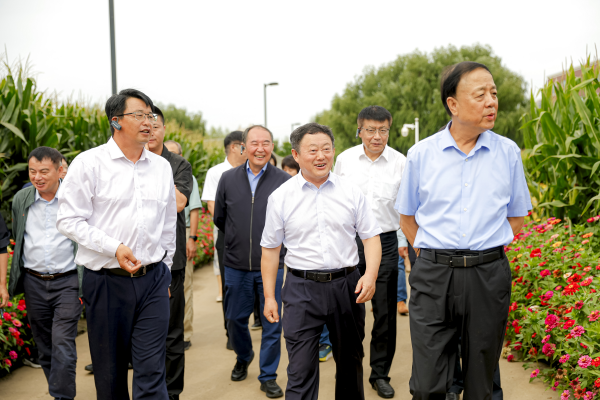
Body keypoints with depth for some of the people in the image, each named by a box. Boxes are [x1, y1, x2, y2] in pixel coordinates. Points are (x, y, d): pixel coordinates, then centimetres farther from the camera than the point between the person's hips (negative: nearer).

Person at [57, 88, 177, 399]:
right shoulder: (89, 163, -4)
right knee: (110, 372, 12)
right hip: (106, 282, -2)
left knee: (152, 374, 1)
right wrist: (114, 248, -15)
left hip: (153, 280, 3)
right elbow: (69, 220, -7)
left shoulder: (162, 166, 9)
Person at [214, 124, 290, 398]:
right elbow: (219, 218, 13)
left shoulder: (284, 180, -7)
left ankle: (268, 376, 22)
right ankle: (243, 358, 44)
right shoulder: (228, 179, 2)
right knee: (235, 319, 15)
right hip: (236, 265, 3)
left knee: (272, 323, 4)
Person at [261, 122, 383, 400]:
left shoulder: (352, 192, 3)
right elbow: (270, 249, 5)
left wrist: (370, 275, -13)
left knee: (350, 361, 17)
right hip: (302, 287, -2)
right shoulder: (281, 197, 0)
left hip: (346, 284, 2)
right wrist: (269, 296, 2)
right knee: (301, 369, -3)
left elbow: (370, 236, 4)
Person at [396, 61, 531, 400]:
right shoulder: (421, 154, 2)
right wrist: (433, 256, 4)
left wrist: (486, 250, 4)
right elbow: (407, 216, 11)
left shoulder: (508, 152, 4)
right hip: (433, 275, -1)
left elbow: (517, 218, 13)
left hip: (488, 276, 1)